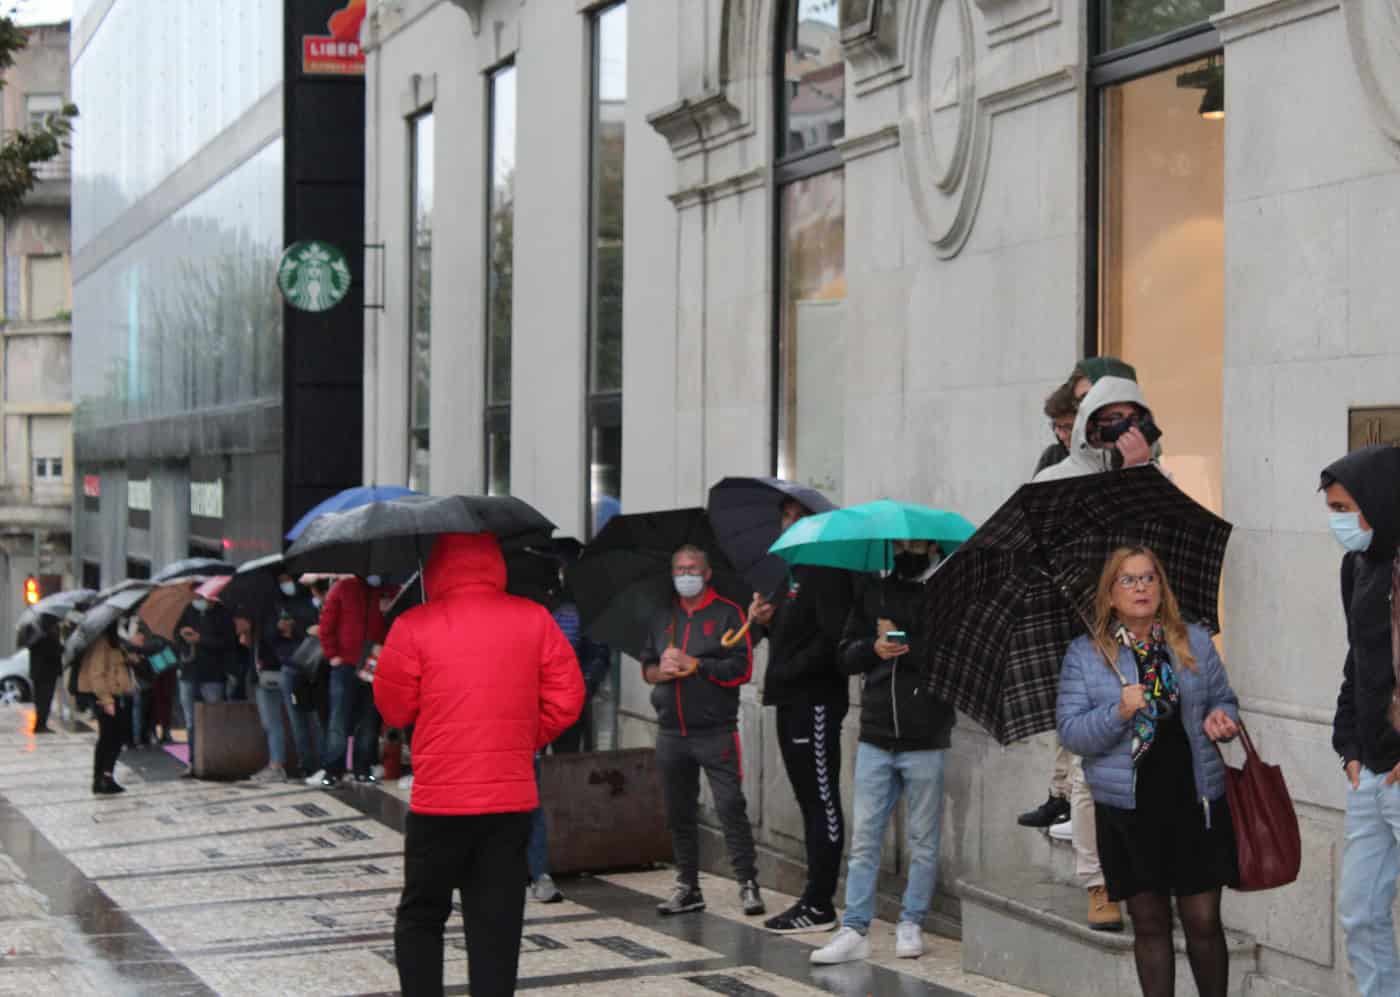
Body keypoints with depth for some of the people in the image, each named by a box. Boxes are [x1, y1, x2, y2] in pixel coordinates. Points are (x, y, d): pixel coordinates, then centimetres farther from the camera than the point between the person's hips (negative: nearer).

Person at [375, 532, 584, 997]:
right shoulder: (534, 619, 0)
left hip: (439, 801, -2)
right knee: (496, 924, 7)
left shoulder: (413, 627, -7)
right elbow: (567, 700, 1)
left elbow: (393, 708, 0)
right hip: (512, 800, 2)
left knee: (420, 919, 13)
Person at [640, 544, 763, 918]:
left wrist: (693, 664, -12)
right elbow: (646, 668, 16)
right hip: (671, 733, 5)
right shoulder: (662, 618, 16)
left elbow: (742, 668, -9)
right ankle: (687, 886, 18)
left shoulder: (727, 614, 0)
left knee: (731, 806, -11)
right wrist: (662, 671, -7)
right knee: (678, 813, 9)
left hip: (716, 731, -5)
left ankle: (748, 883, -6)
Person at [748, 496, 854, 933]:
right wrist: (761, 621, 0)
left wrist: (789, 673, -17)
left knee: (821, 802, -6)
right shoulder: (791, 571, 19)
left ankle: (819, 905, -4)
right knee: (810, 802, 12)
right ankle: (815, 900, 18)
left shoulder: (827, 572, -11)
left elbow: (832, 638, -20)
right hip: (792, 701, 10)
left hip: (816, 700, -10)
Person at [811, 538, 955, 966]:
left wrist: (904, 648, -16)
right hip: (875, 738, 4)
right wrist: (873, 648, -8)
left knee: (923, 841, 8)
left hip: (925, 741, -4)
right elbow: (845, 654, 12)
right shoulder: (872, 590, 10)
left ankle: (911, 925, 18)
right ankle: (854, 930, 5)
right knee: (864, 839, 3)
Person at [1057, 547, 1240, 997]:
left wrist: (1221, 718, -6)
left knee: (1203, 921, 2)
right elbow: (1070, 732, -3)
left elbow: (1224, 700, 17)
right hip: (1129, 809, -1)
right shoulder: (1084, 654, 1)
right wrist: (1119, 713, -20)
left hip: (1196, 802, 1)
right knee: (1149, 923, 7)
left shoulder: (1196, 642, 7)